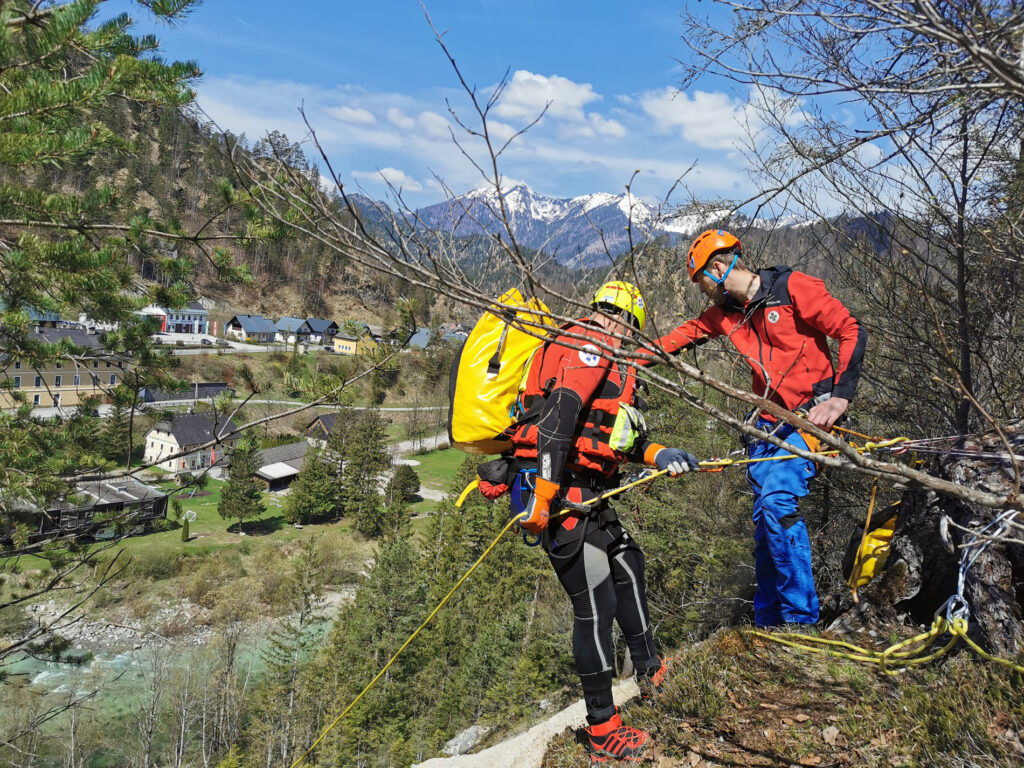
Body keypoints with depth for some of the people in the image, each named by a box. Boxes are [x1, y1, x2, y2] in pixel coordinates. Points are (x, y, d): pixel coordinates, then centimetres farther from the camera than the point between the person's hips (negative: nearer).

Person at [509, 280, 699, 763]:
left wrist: (658, 455, 5)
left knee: (628, 565, 25)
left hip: (588, 494, 11)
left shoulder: (605, 361, 21)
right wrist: (544, 495, -29)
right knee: (596, 604, -6)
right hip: (560, 493, -11)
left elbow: (618, 434, 20)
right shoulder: (593, 347, -12)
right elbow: (559, 417, -25)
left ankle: (648, 669, 44)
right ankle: (602, 730, 8)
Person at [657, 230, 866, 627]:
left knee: (777, 498, -24)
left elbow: (852, 332, -12)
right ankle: (768, 627, 17)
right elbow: (686, 334, 22)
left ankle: (803, 619, -14)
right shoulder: (727, 312, 10)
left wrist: (839, 398, -20)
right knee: (765, 520, 6)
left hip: (811, 413, -7)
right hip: (770, 421, 7)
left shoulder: (794, 288, -11)